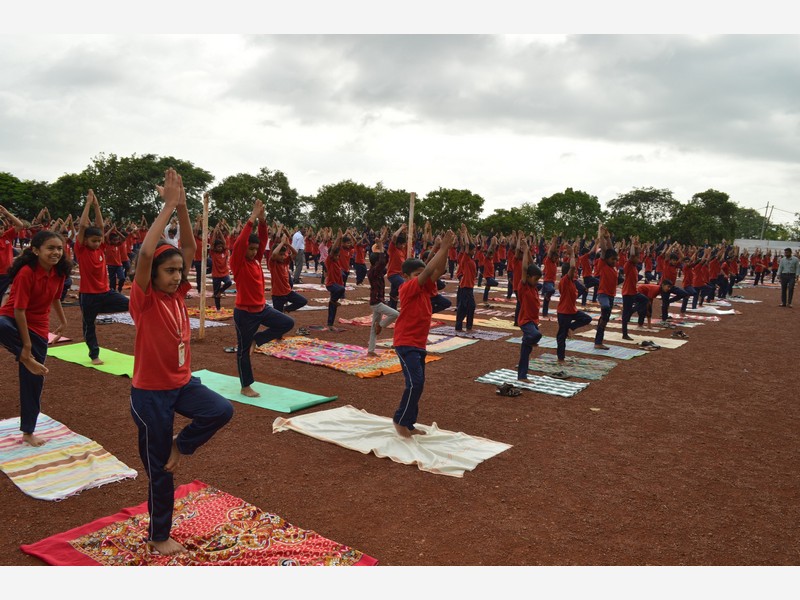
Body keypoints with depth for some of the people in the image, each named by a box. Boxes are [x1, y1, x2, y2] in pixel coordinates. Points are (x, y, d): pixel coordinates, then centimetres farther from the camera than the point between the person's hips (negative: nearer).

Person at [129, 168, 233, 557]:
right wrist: (168, 206, -28)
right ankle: (158, 536, 28)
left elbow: (190, 248, -2)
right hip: (150, 391, -6)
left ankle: (180, 446, 8)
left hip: (183, 382, 6)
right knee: (159, 468, 7)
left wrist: (182, 206, -12)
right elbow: (145, 253, -33)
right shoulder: (144, 300, -16)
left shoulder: (178, 294, 1)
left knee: (221, 410, -22)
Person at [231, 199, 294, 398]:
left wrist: (262, 220, -14)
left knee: (288, 323, 2)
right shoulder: (238, 264, -14)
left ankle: (256, 340, 14)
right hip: (244, 312, -7)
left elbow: (263, 240, 1)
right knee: (244, 349, 4)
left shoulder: (256, 260, 5)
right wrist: (252, 218, -29)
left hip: (262, 308, 7)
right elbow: (239, 243, -28)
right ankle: (246, 387, 16)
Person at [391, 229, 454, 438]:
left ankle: (409, 424, 21)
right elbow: (428, 271, -24)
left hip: (419, 343, 9)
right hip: (406, 343, -9)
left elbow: (438, 271, 0)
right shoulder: (407, 288, -13)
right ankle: (400, 420, 2)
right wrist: (442, 248, -22)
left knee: (418, 384, 11)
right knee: (415, 383, -15)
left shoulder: (425, 288, 8)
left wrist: (446, 249, -12)